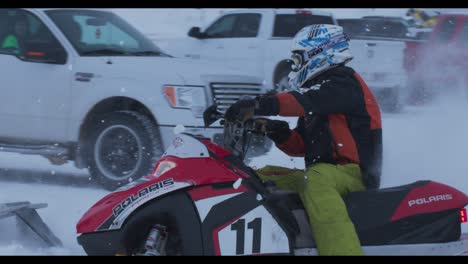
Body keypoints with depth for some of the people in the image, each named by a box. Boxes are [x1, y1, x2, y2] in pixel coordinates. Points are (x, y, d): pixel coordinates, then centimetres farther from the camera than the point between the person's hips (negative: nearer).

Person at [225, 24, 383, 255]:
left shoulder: (343, 83, -7)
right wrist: (280, 134, -3)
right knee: (263, 176, 7)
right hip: (323, 173, 10)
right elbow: (301, 146, 19)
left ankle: (343, 250, -54)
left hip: (354, 172, -10)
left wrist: (258, 105, -39)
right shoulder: (317, 90, 22)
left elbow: (306, 100, -28)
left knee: (315, 179, -39)